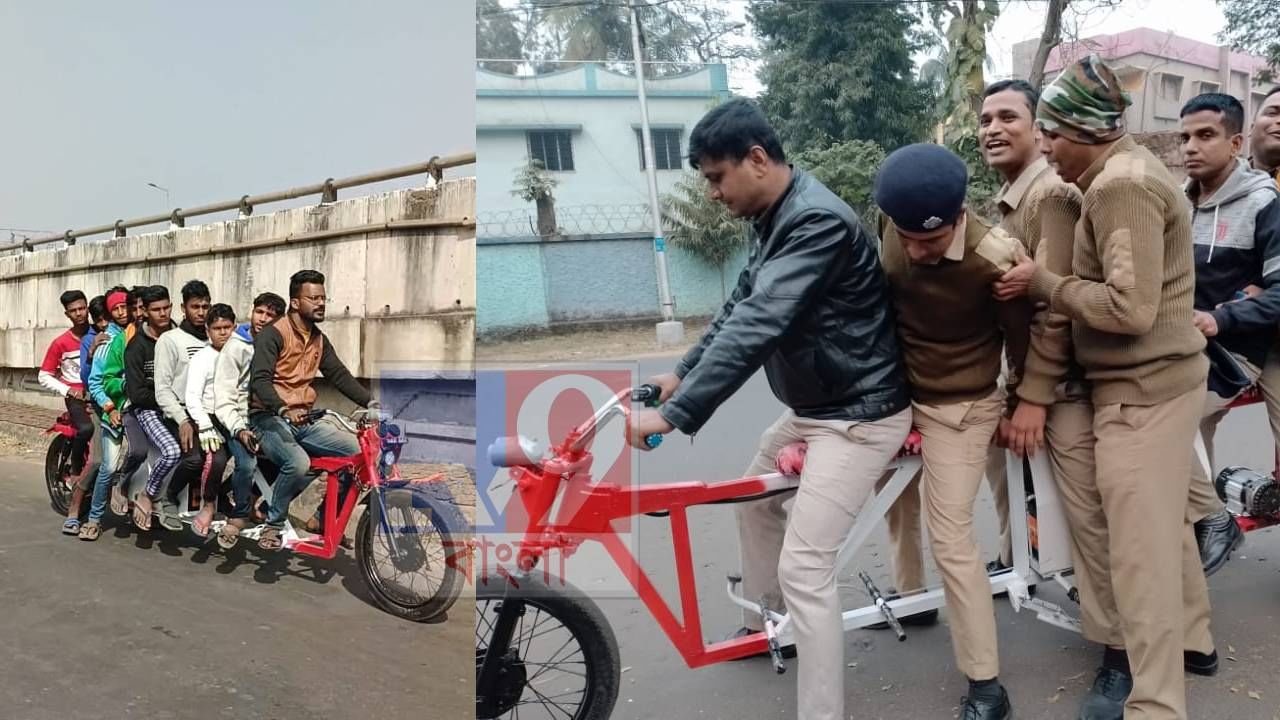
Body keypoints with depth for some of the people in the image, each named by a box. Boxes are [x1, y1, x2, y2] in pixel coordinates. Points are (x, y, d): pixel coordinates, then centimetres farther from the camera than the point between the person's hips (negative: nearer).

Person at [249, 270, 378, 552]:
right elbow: (259, 380, -22)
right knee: (298, 463, -36)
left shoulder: (319, 340, 13)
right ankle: (272, 526, -12)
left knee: (360, 450, -11)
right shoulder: (273, 334, -11)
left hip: (304, 421, 7)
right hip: (269, 418, -7)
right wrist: (284, 409, -39)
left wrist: (370, 402, -4)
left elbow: (340, 375, 11)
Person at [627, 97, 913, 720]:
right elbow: (740, 306, 15)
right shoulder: (777, 218, 6)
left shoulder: (817, 222, -27)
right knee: (756, 499, 24)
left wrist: (674, 414, -37)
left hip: (859, 415, -10)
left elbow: (758, 326, -35)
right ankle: (765, 623, 45)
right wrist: (680, 373, 9)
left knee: (803, 569, -13)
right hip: (812, 405, 11)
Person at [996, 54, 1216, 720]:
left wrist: (1043, 283, -16)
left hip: (1142, 389, -10)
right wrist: (1050, 280, 3)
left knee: (1138, 546, -2)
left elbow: (1130, 309, -26)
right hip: (1161, 379, 10)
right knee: (1163, 525, 23)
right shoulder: (1129, 170, 13)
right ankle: (1190, 641, 41)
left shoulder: (1120, 184, -19)